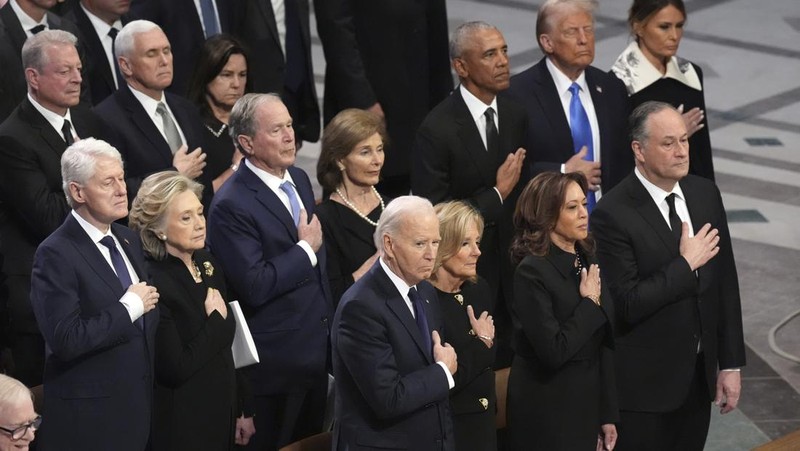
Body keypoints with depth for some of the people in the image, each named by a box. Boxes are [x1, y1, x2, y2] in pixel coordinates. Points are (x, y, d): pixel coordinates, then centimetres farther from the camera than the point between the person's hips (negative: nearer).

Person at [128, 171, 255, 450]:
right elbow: (174, 369, -24)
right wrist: (216, 322, -13)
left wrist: (242, 410, 14)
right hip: (180, 426, -7)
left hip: (221, 414, 7)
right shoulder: (152, 282, -20)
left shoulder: (207, 263, 4)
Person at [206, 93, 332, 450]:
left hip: (317, 351, 8)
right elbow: (255, 286, -26)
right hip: (274, 363, -8)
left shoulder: (299, 179, 7)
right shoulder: (232, 205, -20)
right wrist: (306, 249, -17)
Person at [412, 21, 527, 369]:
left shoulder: (516, 117, 3)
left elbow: (522, 193, 10)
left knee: (507, 360, 9)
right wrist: (497, 194, -15)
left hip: (508, 268, 5)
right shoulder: (437, 130, -17)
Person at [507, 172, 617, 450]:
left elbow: (603, 346, 11)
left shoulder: (587, 263, 8)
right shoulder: (532, 272, -15)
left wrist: (607, 415, 10)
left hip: (588, 408, 7)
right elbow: (553, 351, -22)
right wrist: (590, 304, -12)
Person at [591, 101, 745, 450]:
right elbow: (627, 304, -21)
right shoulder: (613, 215, -17)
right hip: (644, 385, -5)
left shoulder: (705, 194, 3)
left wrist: (731, 363, 7)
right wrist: (686, 265, -17)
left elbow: (725, 284, 8)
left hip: (699, 377, 6)